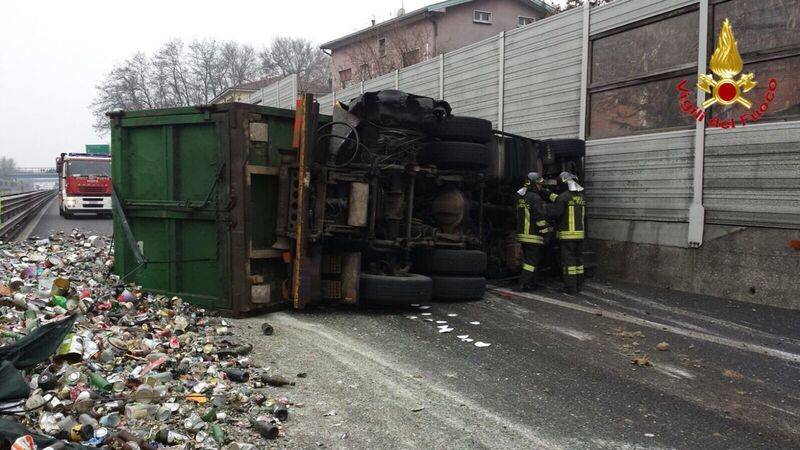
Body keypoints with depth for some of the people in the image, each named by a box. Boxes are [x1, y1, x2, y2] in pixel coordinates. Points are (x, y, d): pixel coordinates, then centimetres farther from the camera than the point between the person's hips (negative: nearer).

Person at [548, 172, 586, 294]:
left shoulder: (564, 197, -14)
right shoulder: (580, 196, 10)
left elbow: (553, 214, -19)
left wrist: (548, 208, 1)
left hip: (567, 235, -7)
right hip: (580, 234, 7)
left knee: (568, 260, -2)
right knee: (578, 259, 13)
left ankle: (570, 287, -1)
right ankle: (578, 285, 18)